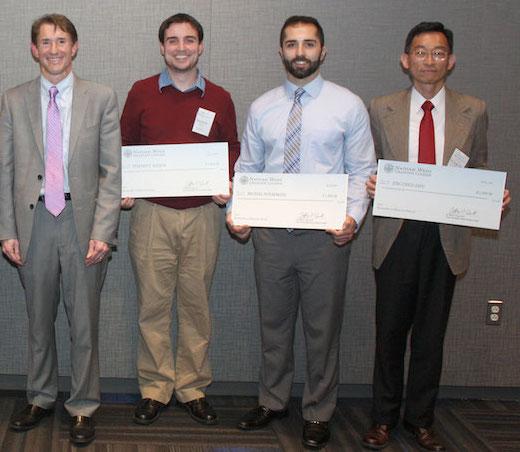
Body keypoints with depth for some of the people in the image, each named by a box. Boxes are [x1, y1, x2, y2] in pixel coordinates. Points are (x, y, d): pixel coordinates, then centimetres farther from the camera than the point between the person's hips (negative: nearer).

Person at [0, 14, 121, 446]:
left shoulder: (102, 98, 1)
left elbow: (112, 170, -2)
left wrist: (103, 231, -10)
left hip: (83, 220, -2)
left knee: (84, 320, 5)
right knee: (39, 318, 13)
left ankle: (83, 407, 18)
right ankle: (41, 398, 30)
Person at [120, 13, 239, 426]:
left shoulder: (219, 99, 7)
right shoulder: (141, 93, 5)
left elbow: (232, 151, 14)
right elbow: (124, 147, 11)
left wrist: (228, 185, -4)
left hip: (201, 215, 1)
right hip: (151, 212, 0)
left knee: (196, 303, 6)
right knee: (153, 304, 2)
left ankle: (193, 388, 18)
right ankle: (155, 388, 14)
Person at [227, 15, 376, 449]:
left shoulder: (348, 105, -2)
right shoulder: (262, 107, 7)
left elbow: (362, 171, -2)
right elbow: (246, 169, 10)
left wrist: (353, 217, -17)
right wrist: (236, 213, -5)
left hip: (326, 233, -2)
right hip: (271, 231, 3)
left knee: (323, 328, 7)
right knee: (274, 323, 14)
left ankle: (319, 413, 23)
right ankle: (273, 401, 31)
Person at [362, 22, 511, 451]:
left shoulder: (473, 111, 5)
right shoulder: (381, 109, 5)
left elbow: (479, 174, 9)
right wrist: (370, 185, -14)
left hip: (447, 235, 1)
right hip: (397, 234, 0)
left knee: (431, 331, 10)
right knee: (390, 328, 8)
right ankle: (384, 417, 23)